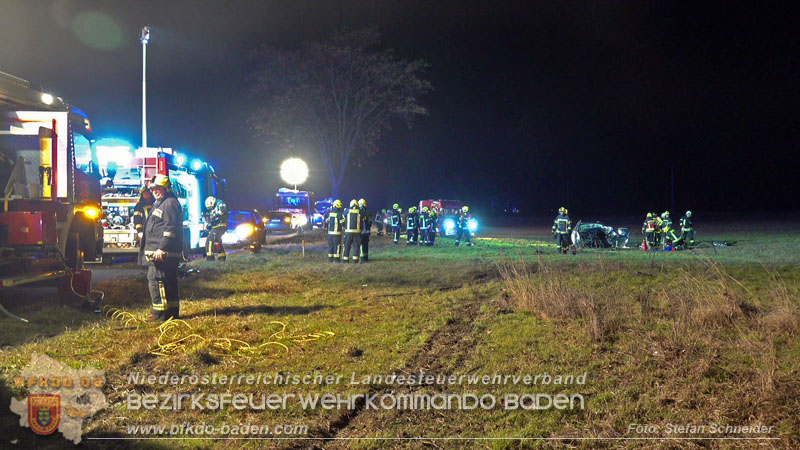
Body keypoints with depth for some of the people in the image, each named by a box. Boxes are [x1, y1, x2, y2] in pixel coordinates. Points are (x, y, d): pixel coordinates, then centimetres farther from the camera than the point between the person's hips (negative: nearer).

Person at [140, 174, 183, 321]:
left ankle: (160, 312, -10)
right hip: (157, 251, 11)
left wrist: (161, 248, -24)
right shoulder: (160, 204, 23)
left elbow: (170, 229, -20)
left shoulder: (170, 203, -11)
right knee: (169, 281, 12)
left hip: (162, 252, -11)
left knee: (155, 279, -12)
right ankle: (172, 311, 18)